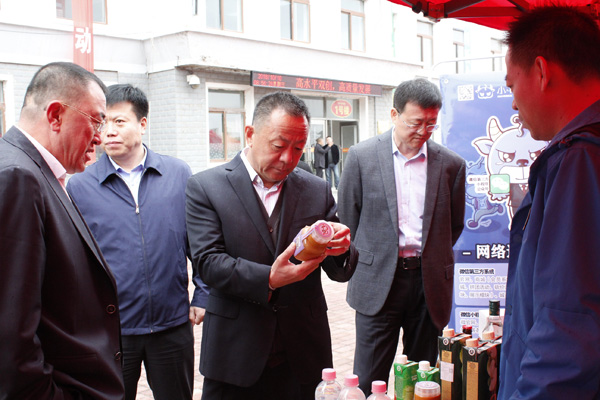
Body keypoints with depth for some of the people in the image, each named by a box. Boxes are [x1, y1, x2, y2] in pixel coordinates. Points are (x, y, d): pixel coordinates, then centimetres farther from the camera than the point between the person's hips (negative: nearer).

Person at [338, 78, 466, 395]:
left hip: (429, 283, 2)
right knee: (369, 380, 3)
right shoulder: (362, 157, -2)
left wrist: (431, 259, 11)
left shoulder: (451, 165, 3)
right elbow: (347, 217, 5)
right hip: (378, 283, -1)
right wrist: (368, 260, 7)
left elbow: (454, 225, 13)